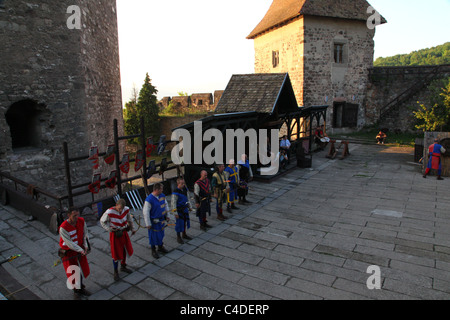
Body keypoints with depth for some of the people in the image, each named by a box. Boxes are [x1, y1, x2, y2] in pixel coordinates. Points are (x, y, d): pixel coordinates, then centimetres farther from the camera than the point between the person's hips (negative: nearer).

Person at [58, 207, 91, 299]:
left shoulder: (81, 221, -13)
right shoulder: (63, 228, -28)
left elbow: (85, 234, -1)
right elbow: (69, 243, -25)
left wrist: (86, 246, -11)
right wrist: (80, 250, -27)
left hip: (80, 248, 5)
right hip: (68, 251, -5)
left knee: (82, 269, 16)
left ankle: (80, 287, 40)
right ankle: (76, 290, 28)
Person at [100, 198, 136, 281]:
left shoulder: (126, 209, -15)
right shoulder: (109, 212, -28)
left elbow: (129, 219, 6)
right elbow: (102, 221, -9)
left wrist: (132, 228, 8)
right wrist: (110, 229, -19)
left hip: (124, 232, 5)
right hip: (114, 234, -4)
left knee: (125, 250, 17)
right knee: (116, 254, 3)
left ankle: (123, 267, 42)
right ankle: (116, 272, 26)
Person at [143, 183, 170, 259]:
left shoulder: (162, 195, -3)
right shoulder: (149, 199, -25)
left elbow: (166, 204, 14)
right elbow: (145, 212, -22)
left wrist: (167, 215, 15)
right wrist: (148, 224, -19)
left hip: (162, 219, 7)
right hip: (154, 221, -7)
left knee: (161, 233, 20)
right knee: (154, 236, 8)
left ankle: (160, 247, 41)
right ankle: (153, 251, 27)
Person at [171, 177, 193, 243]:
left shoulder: (185, 189, 0)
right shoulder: (175, 192, -24)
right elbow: (173, 203, -21)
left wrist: (190, 207, 17)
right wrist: (175, 213, -20)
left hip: (185, 209, 7)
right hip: (179, 210, -7)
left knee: (185, 221, 19)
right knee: (179, 223, 5)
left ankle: (184, 234, 39)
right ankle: (178, 237, 23)